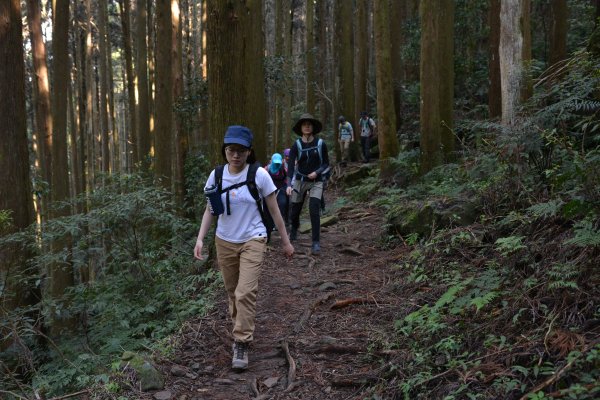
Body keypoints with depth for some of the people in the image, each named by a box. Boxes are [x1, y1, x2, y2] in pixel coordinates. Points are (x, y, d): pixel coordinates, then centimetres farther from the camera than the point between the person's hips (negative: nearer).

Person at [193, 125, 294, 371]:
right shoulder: (216, 175, -2)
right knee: (232, 291, 14)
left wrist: (285, 241, 1)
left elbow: (274, 210, -3)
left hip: (252, 240, -3)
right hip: (224, 241, 4)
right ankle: (241, 328, 36)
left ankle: (241, 344, -5)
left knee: (246, 292, -14)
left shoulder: (259, 175, -11)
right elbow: (209, 210, 6)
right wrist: (200, 238, -5)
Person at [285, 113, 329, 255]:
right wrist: (289, 184, -28)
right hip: (300, 181, 1)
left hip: (316, 181, -1)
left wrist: (317, 172, -18)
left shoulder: (321, 144, -7)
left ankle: (316, 243, -8)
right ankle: (294, 231, 43)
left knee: (314, 210, -16)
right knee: (295, 210, 11)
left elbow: (326, 163, 2)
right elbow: (291, 165, -15)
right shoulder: (296, 145, -8)